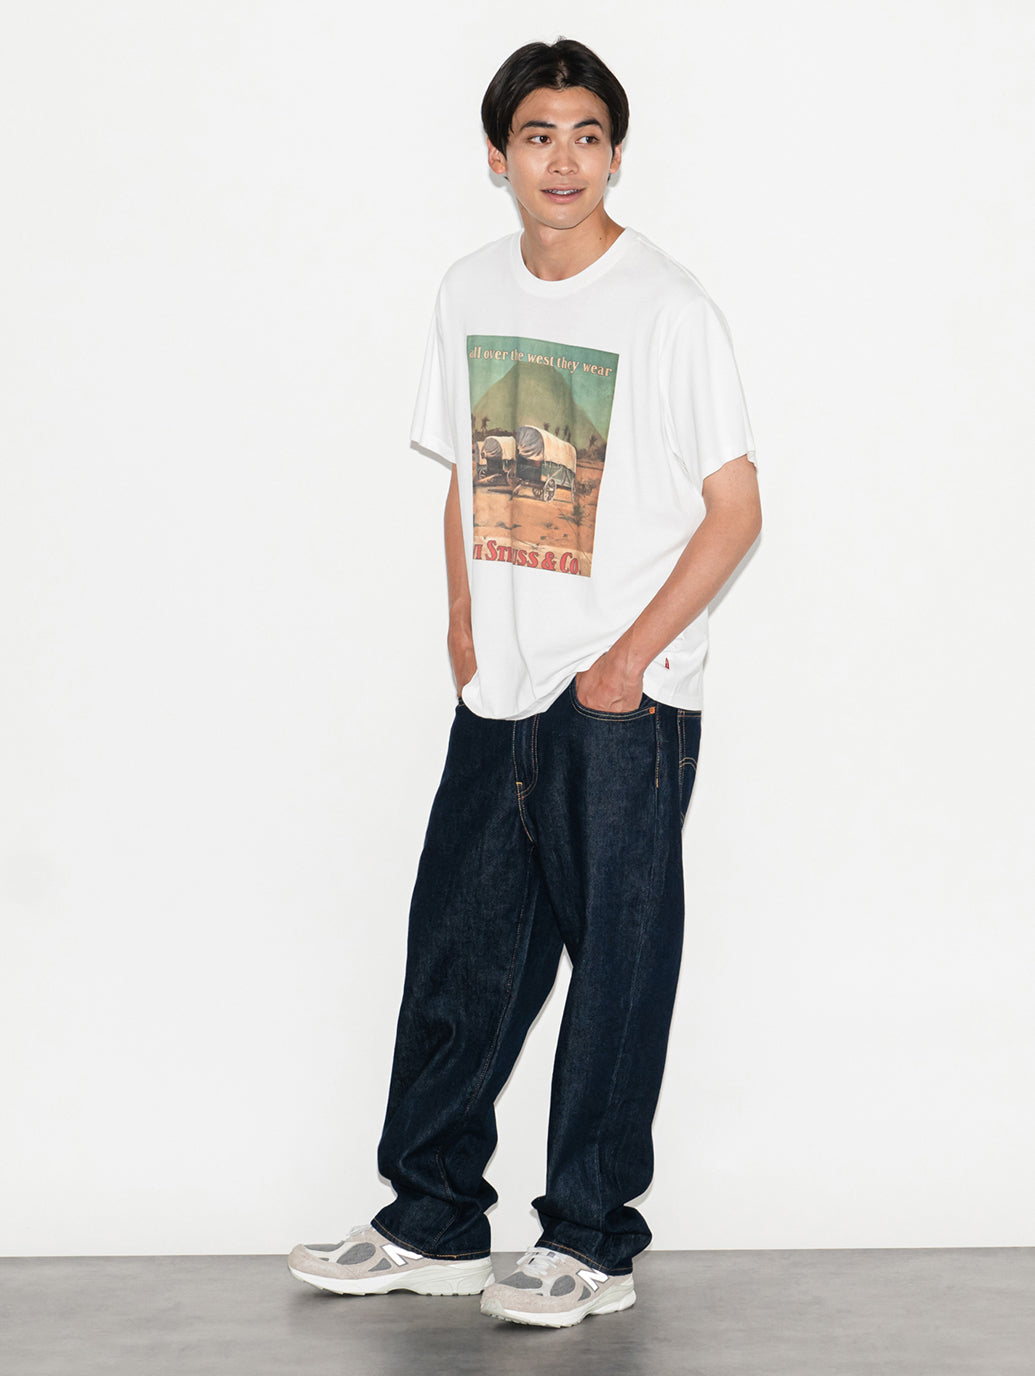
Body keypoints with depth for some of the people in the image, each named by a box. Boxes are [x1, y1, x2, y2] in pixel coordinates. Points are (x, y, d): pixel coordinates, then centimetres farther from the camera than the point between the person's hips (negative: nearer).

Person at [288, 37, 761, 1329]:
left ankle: (593, 1243, 14)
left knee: (616, 970, 2)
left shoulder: (667, 309, -9)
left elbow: (735, 507, -8)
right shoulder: (471, 295, 8)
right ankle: (433, 1223, 24)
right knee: (459, 951, 11)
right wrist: (464, 624, 8)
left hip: (625, 703, -5)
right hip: (499, 694, 6)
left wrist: (632, 656, -12)